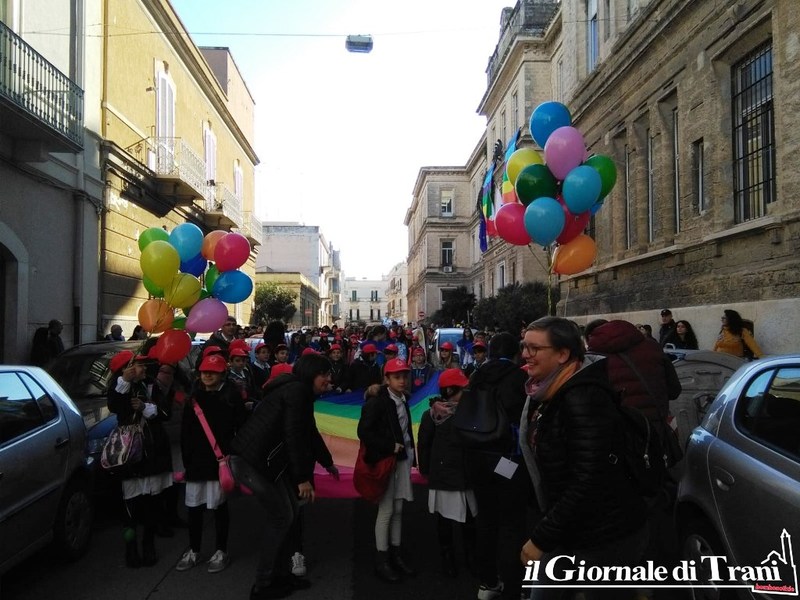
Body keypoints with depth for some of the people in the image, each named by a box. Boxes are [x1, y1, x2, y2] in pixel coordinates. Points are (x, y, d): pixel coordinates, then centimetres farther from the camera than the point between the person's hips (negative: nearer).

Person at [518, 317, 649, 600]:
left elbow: (588, 482, -29)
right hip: (570, 533, 8)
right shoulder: (549, 393, 3)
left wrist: (541, 537, -23)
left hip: (606, 538, -8)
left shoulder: (583, 398, -25)